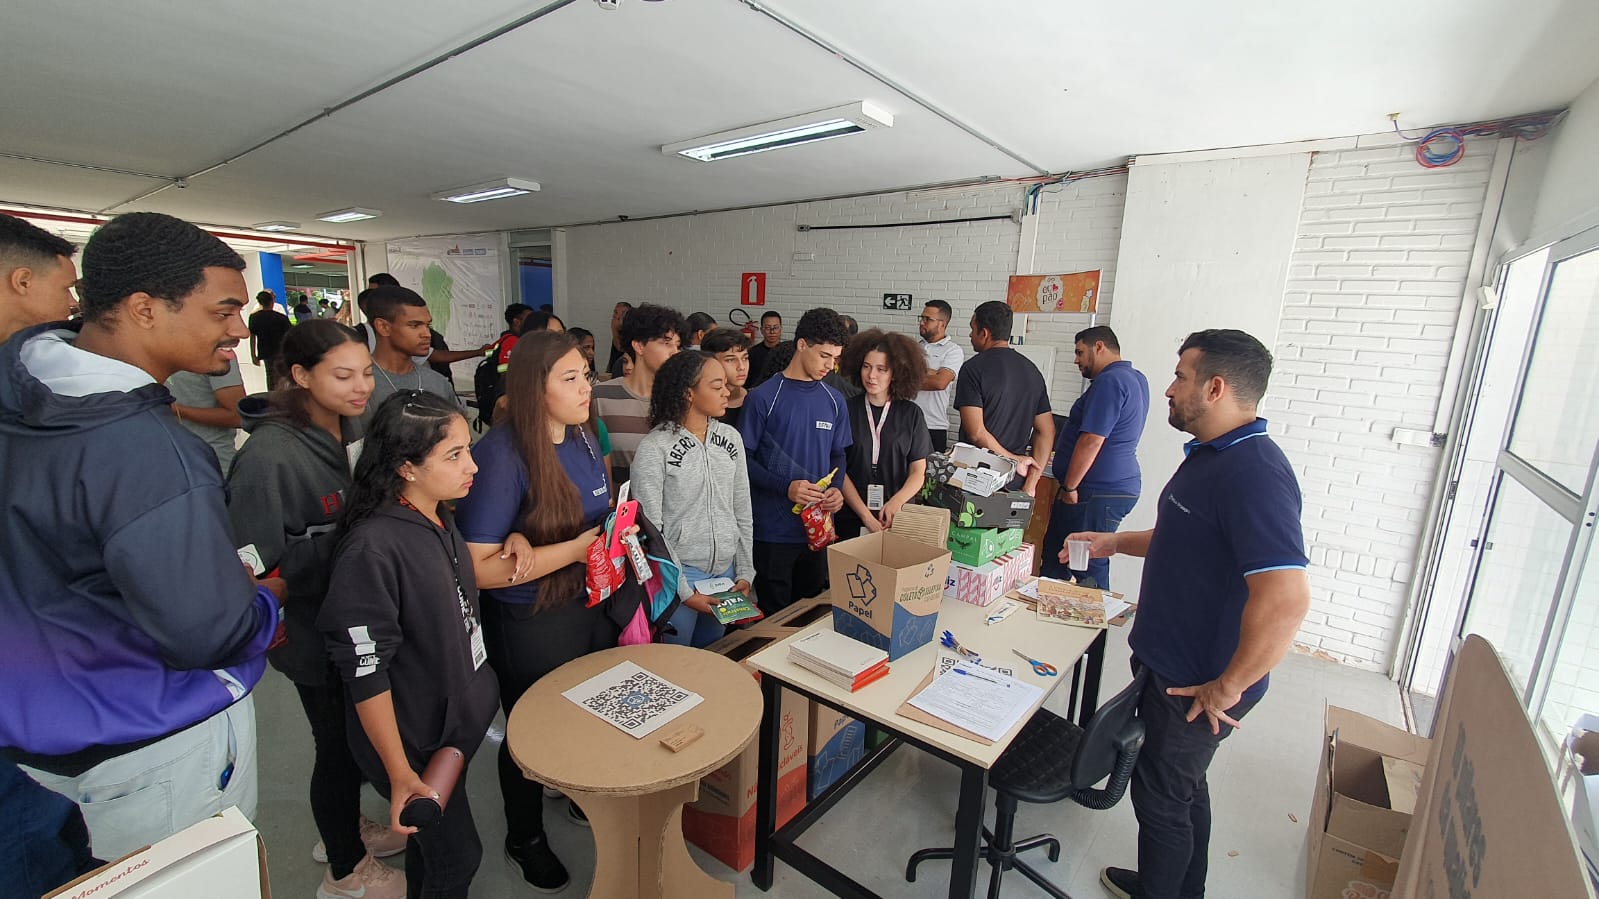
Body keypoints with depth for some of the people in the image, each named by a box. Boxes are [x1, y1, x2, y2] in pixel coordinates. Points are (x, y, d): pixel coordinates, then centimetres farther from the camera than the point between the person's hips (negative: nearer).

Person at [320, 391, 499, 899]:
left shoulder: (441, 519, -3)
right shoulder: (373, 547, -28)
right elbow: (365, 671, -25)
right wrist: (400, 773, -20)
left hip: (456, 722, 7)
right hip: (411, 741, -7)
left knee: (433, 843, 26)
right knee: (457, 857, 10)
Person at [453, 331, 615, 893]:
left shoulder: (582, 436, -2)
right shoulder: (503, 455, -24)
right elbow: (479, 568, -26)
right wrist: (575, 550, -27)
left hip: (593, 604, 6)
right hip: (531, 627, -6)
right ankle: (525, 839, 46)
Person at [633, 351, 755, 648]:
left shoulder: (731, 437, 3)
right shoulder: (654, 447, -13)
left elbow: (742, 513, 8)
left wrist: (745, 573, 5)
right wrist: (684, 591, -12)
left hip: (725, 570, 5)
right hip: (679, 572, -5)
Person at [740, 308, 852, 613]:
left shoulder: (834, 402, 5)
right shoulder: (763, 398, -9)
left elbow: (837, 456, 12)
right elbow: (744, 458, -9)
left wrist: (836, 490, -8)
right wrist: (785, 487, -23)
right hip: (773, 528, -5)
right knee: (775, 614, 9)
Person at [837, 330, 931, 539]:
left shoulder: (911, 414, 1)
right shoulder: (847, 410, -2)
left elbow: (918, 471, 1)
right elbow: (839, 470, -6)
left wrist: (897, 501, -18)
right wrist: (866, 516, -15)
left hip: (897, 519, 1)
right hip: (851, 519, 0)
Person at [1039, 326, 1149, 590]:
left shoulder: (1109, 382, -17)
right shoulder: (1136, 378, 16)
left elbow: (1092, 440, -23)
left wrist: (1069, 487, -16)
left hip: (1097, 493, -11)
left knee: (1088, 568, -3)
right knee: (1054, 559, 18)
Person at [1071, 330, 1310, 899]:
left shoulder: (1254, 474, -28)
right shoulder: (1211, 455, 6)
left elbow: (1285, 600, -36)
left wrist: (1226, 688, -26)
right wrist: (1114, 543, 15)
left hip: (1195, 684, -10)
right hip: (1171, 662, 10)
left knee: (1161, 792, 11)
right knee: (1183, 785, 26)